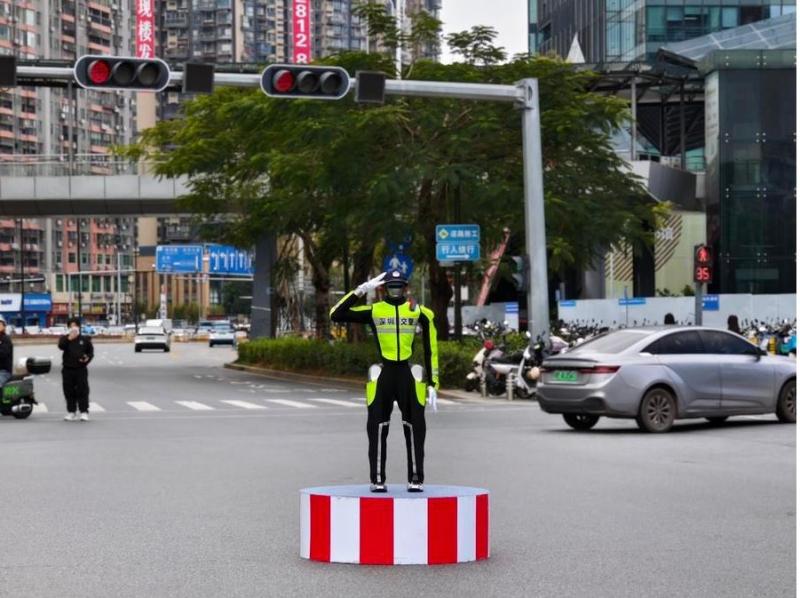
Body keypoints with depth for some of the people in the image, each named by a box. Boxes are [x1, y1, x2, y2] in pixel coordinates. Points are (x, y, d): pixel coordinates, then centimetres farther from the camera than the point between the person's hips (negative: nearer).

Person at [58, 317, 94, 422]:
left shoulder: (85, 339, 8)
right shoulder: (65, 338, 8)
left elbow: (90, 351, 12)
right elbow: (61, 346, -13)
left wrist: (87, 358, -8)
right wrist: (69, 338, -25)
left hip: (81, 369, -1)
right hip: (67, 369, 1)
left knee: (82, 391, -5)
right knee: (69, 392, 5)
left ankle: (84, 412, -2)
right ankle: (71, 412, 12)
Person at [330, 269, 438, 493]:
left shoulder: (419, 312, 5)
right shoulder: (374, 311, 4)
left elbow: (431, 350, 8)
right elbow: (336, 315, -2)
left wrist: (432, 384, 4)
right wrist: (361, 290, -6)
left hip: (409, 375, 0)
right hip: (383, 375, 0)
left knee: (415, 428, 0)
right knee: (378, 428, 1)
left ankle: (416, 479, 9)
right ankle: (377, 479, 9)